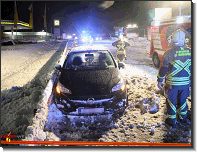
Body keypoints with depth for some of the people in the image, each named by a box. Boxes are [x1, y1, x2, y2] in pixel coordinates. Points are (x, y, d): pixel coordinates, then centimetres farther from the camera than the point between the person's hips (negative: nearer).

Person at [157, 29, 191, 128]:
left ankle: (172, 121, 16)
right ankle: (183, 118, 34)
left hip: (172, 83, -4)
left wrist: (160, 80, 1)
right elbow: (192, 67, 9)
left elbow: (163, 68, -10)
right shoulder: (190, 52, -1)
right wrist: (190, 80, 21)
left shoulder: (169, 53, -15)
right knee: (182, 100, 20)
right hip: (185, 83, 4)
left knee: (171, 101, 9)